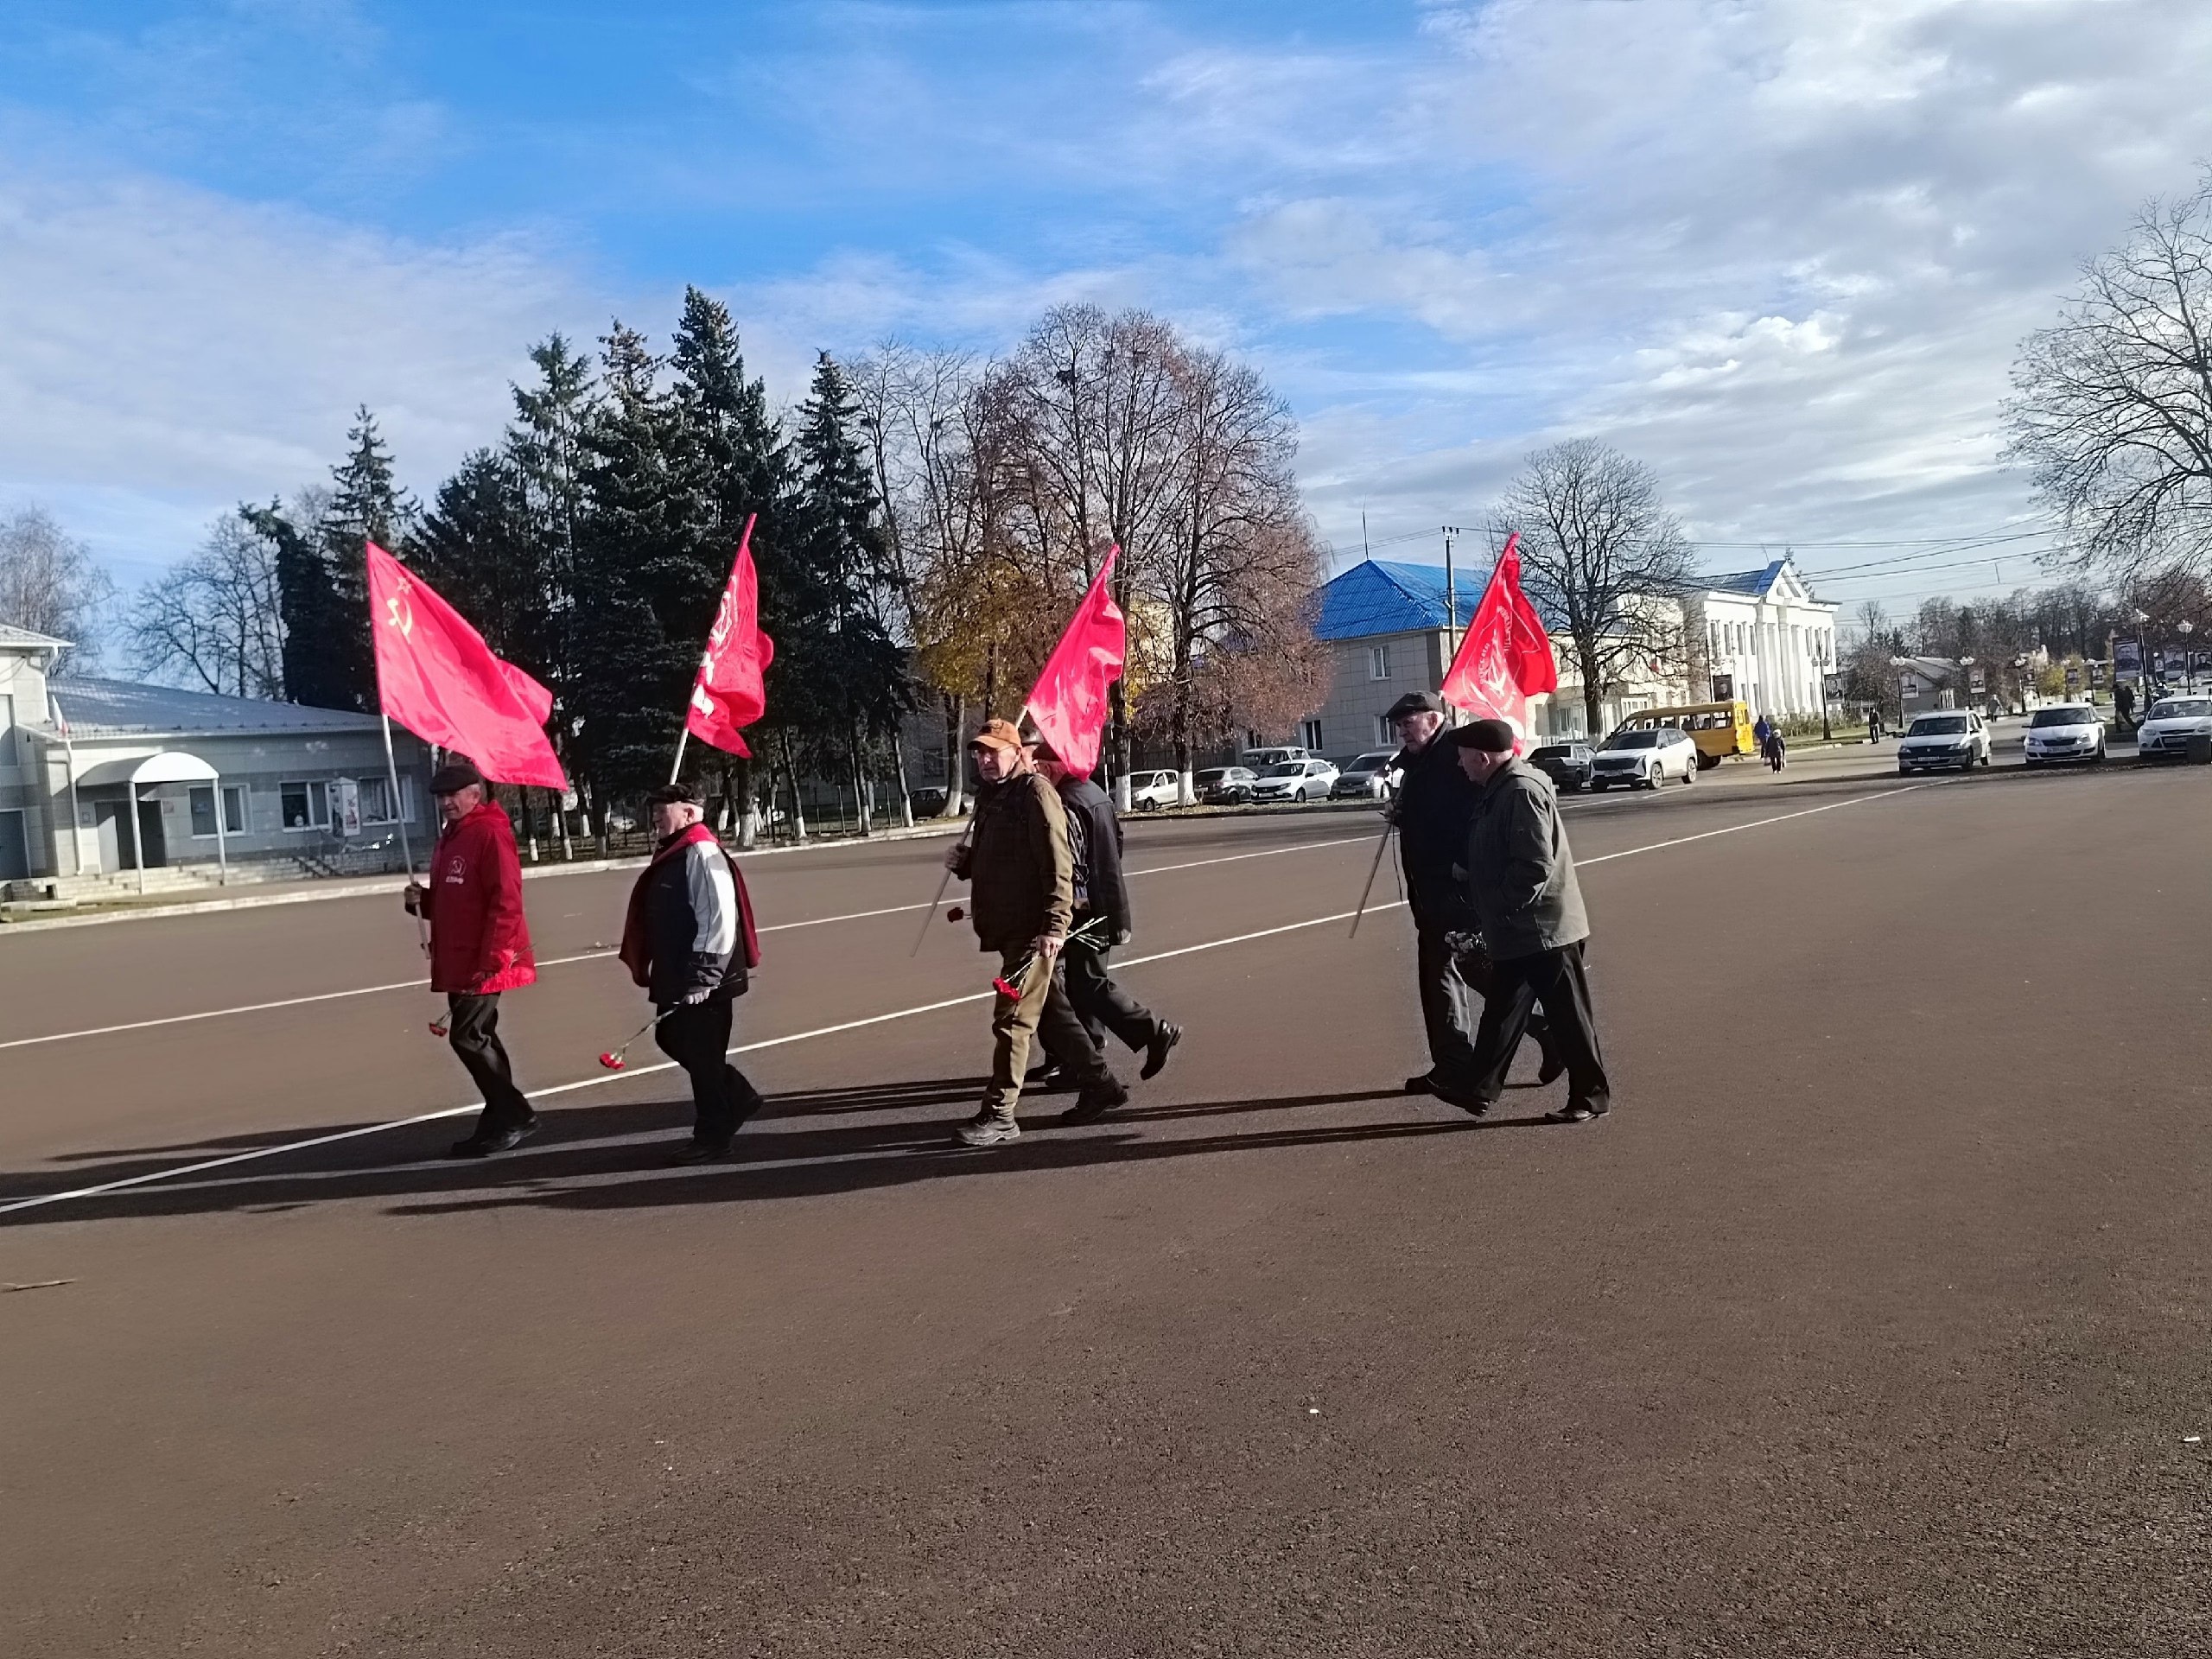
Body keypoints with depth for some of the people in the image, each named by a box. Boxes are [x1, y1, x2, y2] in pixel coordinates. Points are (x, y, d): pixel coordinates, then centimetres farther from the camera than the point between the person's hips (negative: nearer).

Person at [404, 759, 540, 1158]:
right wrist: (421, 899, 2)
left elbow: (506, 902, -20)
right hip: (456, 963, 10)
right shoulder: (447, 840, 17)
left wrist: (490, 960, -23)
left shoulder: (490, 834, -13)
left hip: (483, 964, -10)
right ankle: (500, 1123, 21)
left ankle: (514, 1117, 0)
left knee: (467, 1037, -10)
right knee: (477, 1038, 12)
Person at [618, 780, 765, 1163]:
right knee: (673, 1040, 17)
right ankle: (738, 1097, 31)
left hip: (703, 982, -10)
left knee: (702, 1055, -1)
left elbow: (718, 920, -24)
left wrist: (703, 977, -25)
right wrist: (659, 973, 22)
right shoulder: (671, 855, 14)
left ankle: (712, 1136, 12)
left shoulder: (702, 854, -17)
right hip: (675, 978, 10)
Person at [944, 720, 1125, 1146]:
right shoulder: (991, 797, 17)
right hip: (1008, 927, 10)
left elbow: (1058, 863, -19)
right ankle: (1099, 1085, 28)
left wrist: (1055, 923, -26)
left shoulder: (1035, 793, -12)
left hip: (1034, 929, -10)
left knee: (1013, 1018, -8)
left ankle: (999, 1115, -4)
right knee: (1052, 1011, 16)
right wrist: (963, 862, 7)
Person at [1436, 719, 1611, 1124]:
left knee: (1568, 1015, 2)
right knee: (1501, 1011, 15)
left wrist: (1501, 908, -20)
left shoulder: (1521, 792, -21)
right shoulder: (1497, 790, 11)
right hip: (1516, 934, 10)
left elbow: (1535, 865, -26)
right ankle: (1479, 1087, 23)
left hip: (1543, 928, -10)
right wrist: (1486, 913, 18)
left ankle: (1591, 1096, 12)